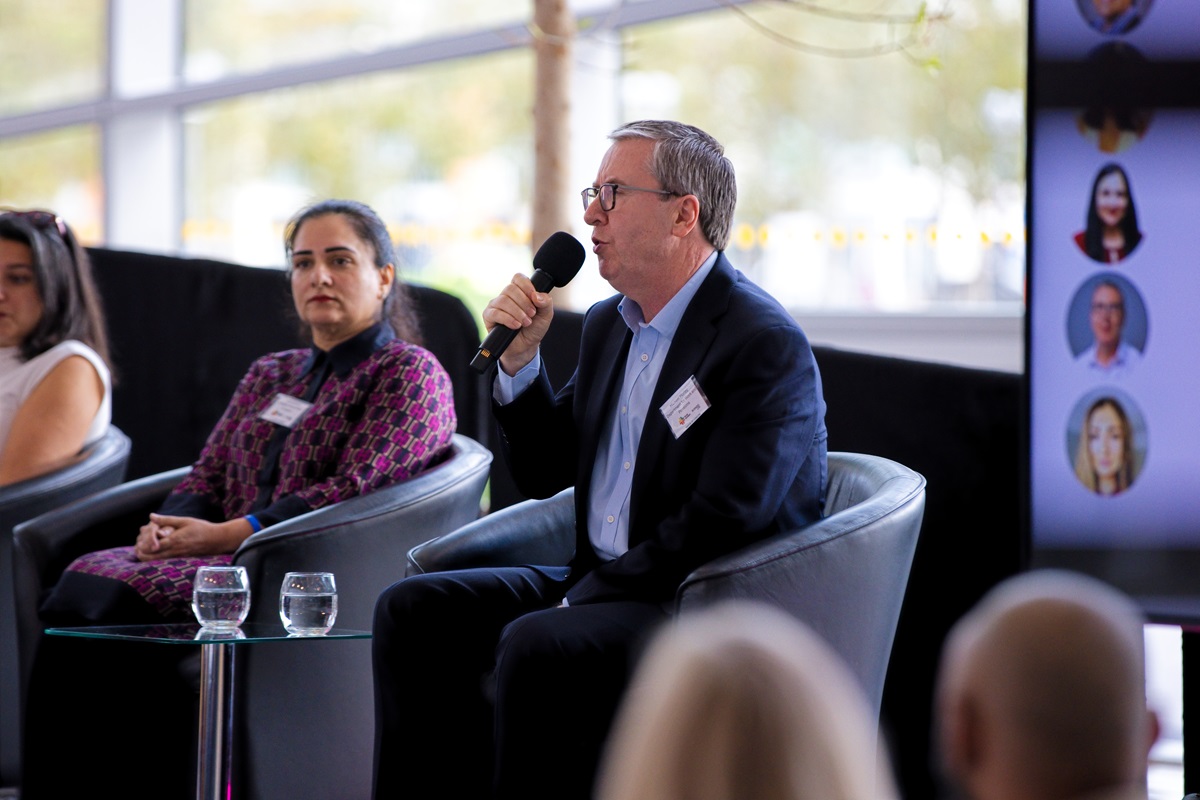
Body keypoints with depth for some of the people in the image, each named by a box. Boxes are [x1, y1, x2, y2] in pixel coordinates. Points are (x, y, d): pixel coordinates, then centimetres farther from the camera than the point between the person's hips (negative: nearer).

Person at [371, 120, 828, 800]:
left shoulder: (767, 346, -15)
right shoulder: (610, 325, 14)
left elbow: (717, 528, -22)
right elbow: (545, 474, 19)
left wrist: (581, 602, -20)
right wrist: (519, 359, 4)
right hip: (598, 585, 9)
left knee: (538, 648, -32)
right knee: (413, 611, -5)